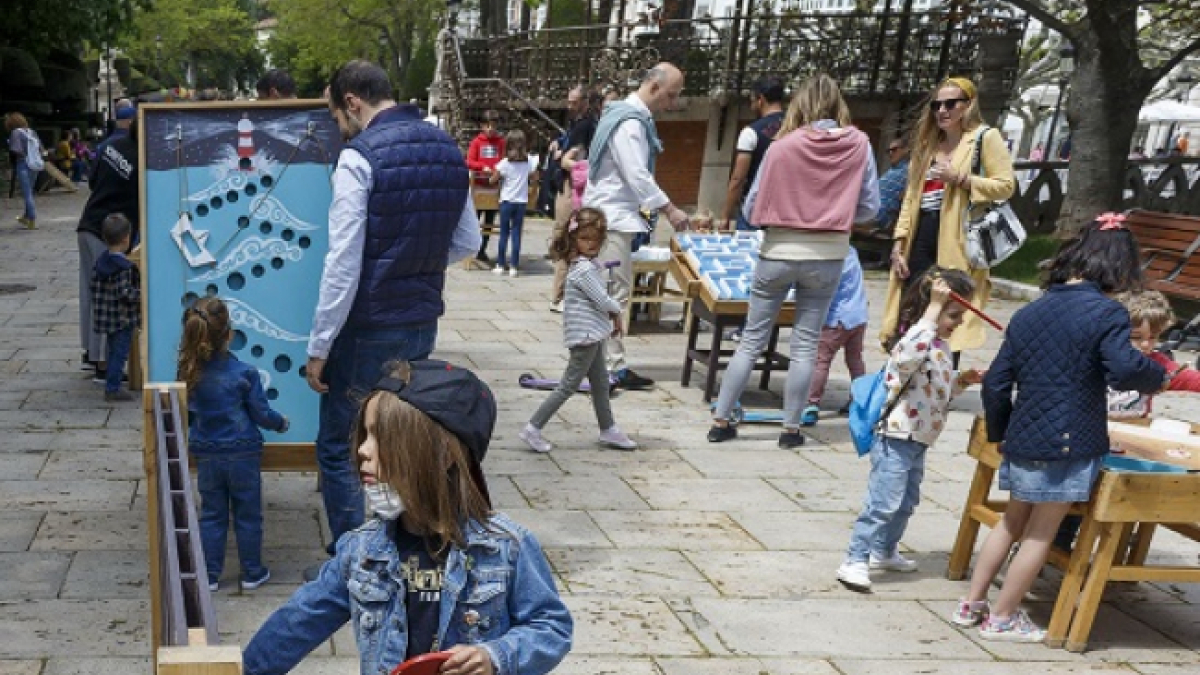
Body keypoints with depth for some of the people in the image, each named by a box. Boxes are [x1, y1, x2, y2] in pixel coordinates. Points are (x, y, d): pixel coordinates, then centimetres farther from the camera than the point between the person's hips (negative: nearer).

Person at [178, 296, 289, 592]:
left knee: (211, 515, 14)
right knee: (248, 515, 10)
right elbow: (262, 413, -9)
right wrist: (281, 423, 12)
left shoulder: (188, 373, -8)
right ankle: (252, 573, 20)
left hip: (206, 456, 3)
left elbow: (185, 415, 3)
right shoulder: (244, 373, -17)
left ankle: (210, 575, 19)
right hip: (243, 454, -3)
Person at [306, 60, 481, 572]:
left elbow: (343, 265, -18)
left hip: (368, 332, -7)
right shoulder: (448, 150, 4)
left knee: (339, 449, 7)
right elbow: (468, 242, 11)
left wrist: (318, 347, -12)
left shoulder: (359, 157, -16)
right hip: (423, 323, 7)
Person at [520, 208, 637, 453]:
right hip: (585, 335, -10)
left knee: (600, 383, 17)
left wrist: (613, 318, 3)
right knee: (568, 386, -4)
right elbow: (602, 301, -20)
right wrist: (616, 311, -1)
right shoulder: (584, 269, -20)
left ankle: (608, 430, 28)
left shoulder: (590, 264, 10)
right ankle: (533, 429, 1)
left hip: (593, 335, 10)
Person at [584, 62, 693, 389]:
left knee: (610, 292, 11)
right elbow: (637, 175, -21)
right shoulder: (630, 122, -17)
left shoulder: (628, 115, 16)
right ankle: (613, 367, -6)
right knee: (615, 292, -8)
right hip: (612, 217, -10)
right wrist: (669, 210, -16)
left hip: (613, 215, 10)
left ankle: (602, 363, 16)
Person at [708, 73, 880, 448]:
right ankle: (791, 427, 15)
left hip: (778, 252, -1)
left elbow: (752, 210, -6)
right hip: (828, 256, 1)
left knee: (752, 340, 10)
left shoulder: (784, 146, -9)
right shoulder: (859, 145, -5)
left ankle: (720, 420, 15)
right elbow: (869, 208, -1)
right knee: (805, 344, 11)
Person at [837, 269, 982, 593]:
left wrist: (961, 380, 4)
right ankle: (855, 562, -4)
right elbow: (909, 354, -48)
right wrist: (934, 307, -43)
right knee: (883, 503, -10)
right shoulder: (913, 337, -20)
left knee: (906, 502, 21)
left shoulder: (942, 346, 11)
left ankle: (884, 551, 37)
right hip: (896, 436, -10)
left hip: (920, 439, 10)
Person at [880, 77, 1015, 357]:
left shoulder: (986, 137, 2)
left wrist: (960, 178, -16)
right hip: (921, 240, 6)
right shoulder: (928, 144, 21)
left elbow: (1006, 186, -6)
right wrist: (898, 243, 8)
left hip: (958, 242, -6)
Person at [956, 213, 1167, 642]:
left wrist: (999, 433, 21)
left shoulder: (1028, 314, 10)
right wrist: (1157, 377, -4)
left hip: (1023, 440, 6)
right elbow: (1124, 369, -25)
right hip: (1070, 445, -6)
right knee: (1041, 533, 6)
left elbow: (996, 383, 10)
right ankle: (1002, 618, 15)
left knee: (1012, 522, 21)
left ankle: (972, 603, 25)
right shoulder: (1106, 313, -10)